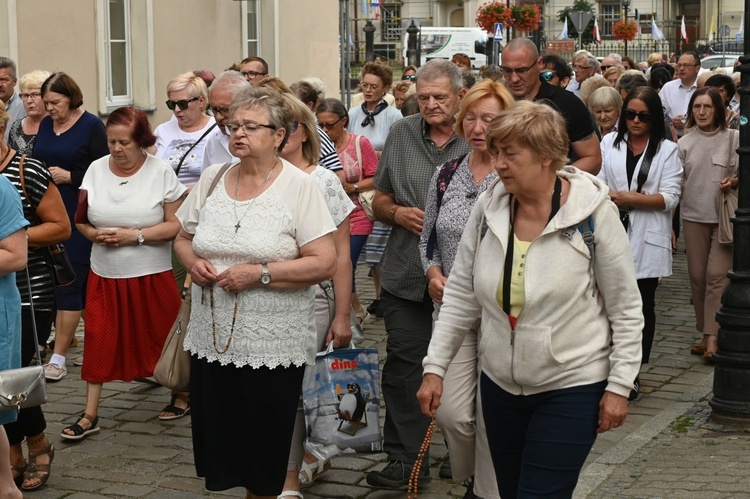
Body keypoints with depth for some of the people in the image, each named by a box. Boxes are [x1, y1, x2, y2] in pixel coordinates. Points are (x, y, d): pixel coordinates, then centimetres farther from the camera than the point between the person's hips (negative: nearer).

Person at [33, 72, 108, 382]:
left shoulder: (91, 126, -6)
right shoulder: (45, 125, 12)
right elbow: (37, 161, 20)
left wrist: (69, 176, -17)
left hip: (79, 217, -5)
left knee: (69, 283, -5)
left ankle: (58, 358, -3)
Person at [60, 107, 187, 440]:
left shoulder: (161, 172, -8)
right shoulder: (96, 169, 3)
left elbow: (177, 225, -10)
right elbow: (81, 219, 10)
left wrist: (136, 236, -18)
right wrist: (95, 234, -11)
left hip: (151, 276, -3)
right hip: (105, 275, 3)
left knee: (162, 338, 9)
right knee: (98, 340, 3)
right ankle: (90, 415, 10)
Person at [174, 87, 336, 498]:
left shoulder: (299, 186, -8)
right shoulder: (211, 179, 6)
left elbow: (324, 263, -13)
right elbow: (183, 238, 18)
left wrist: (260, 273, -19)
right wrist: (192, 262, -5)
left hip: (271, 345, -4)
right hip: (211, 339, 4)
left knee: (265, 454, 5)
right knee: (217, 443, 10)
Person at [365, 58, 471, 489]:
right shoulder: (402, 134, 6)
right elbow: (379, 200, 13)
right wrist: (398, 213, -8)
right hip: (406, 273, 2)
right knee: (404, 363, 3)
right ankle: (406, 460, 11)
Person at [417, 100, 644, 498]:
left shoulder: (592, 212, -13)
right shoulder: (488, 208, -3)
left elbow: (625, 309, -7)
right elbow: (460, 297, 3)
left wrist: (619, 386, -8)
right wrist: (434, 368, -1)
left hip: (571, 387, -4)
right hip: (500, 383, 5)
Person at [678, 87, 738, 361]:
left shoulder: (733, 138, -2)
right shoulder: (684, 143, 7)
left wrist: (734, 181, -19)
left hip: (725, 216, -3)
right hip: (693, 216, 3)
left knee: (717, 275, -11)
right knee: (697, 275, 7)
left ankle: (713, 336, -12)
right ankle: (704, 332, 18)